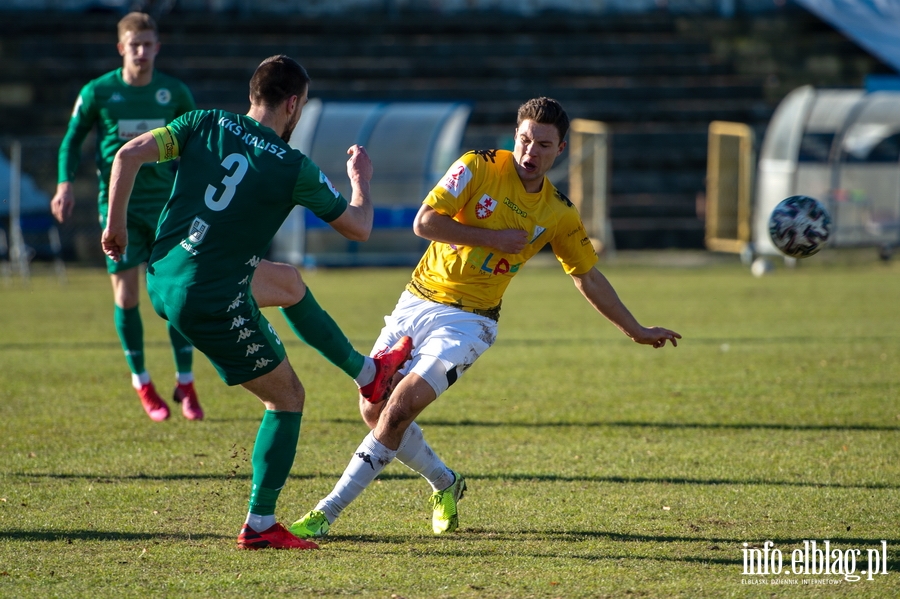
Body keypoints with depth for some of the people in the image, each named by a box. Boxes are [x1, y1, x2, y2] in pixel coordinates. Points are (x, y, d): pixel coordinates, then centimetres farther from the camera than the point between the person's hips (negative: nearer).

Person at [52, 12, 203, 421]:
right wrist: (65, 184, -8)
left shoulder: (175, 93, 2)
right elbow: (72, 139, 6)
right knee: (126, 296, -2)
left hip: (165, 204, 1)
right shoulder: (98, 92, -3)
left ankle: (186, 384, 8)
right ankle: (141, 383, 14)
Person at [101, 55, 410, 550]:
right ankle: (259, 525, 9)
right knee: (287, 397, 10)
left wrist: (116, 224, 4)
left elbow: (130, 154, -8)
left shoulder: (207, 125, 1)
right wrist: (360, 179, 23)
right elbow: (359, 228, 3)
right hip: (211, 304, -7)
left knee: (287, 281, 30)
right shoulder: (294, 169, -10)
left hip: (162, 280, 7)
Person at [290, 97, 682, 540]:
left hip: (468, 321, -1)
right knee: (373, 410, 3)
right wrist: (492, 238, -17)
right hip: (417, 303, 1)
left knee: (401, 407, -19)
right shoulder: (478, 167, -7)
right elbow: (424, 222, -13)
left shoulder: (559, 215, 0)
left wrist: (637, 331, 16)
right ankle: (445, 484, 28)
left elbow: (588, 277, 13)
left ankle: (327, 513, -13)